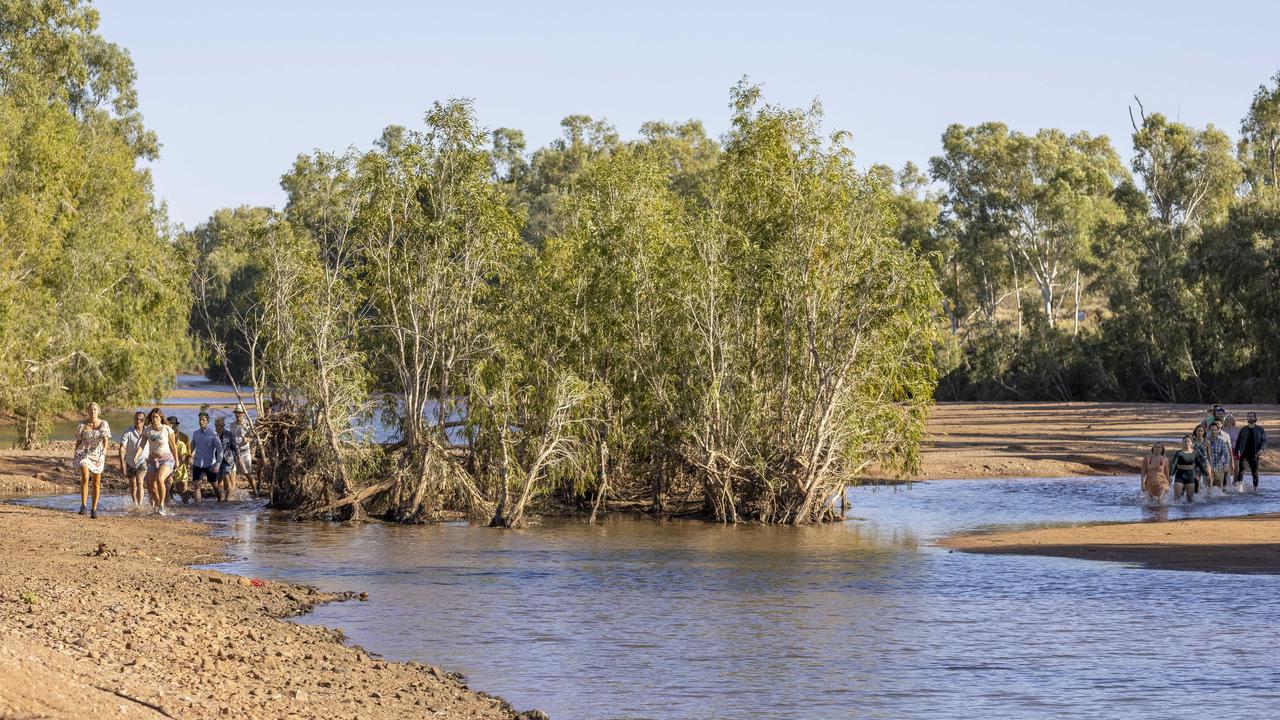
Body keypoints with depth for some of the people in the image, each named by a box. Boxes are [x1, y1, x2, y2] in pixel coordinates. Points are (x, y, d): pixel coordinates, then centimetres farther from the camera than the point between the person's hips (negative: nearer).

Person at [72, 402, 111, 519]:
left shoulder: (103, 424, -1)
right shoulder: (82, 426, 0)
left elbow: (105, 439, -14)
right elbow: (78, 441, 9)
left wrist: (105, 449, -34)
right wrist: (75, 457, 11)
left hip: (98, 455, 1)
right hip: (84, 453, -1)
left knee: (96, 483, 5)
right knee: (85, 478, -23)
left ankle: (94, 509, 14)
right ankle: (84, 506, -21)